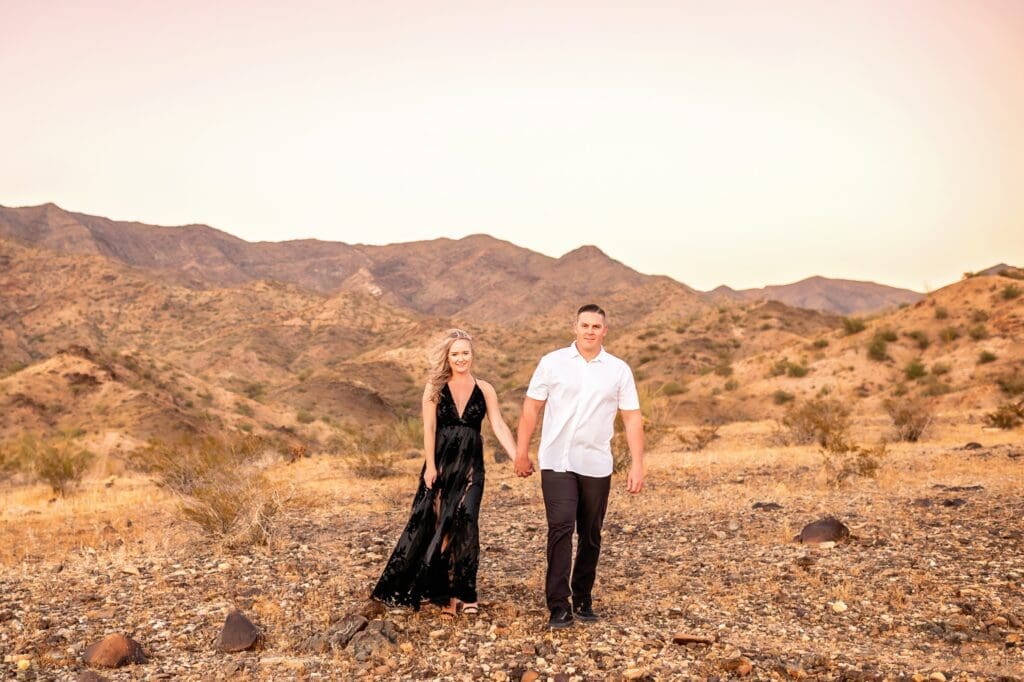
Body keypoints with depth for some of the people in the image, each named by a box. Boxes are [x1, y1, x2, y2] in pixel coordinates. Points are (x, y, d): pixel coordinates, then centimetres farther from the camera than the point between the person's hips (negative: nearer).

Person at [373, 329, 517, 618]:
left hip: (470, 465, 0)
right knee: (439, 525, 2)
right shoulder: (435, 388, 1)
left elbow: (499, 426, -3)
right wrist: (430, 465, -11)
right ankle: (445, 593, 12)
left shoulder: (484, 389, 4)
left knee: (464, 523, -11)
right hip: (441, 463, 0)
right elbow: (429, 429, -4)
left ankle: (463, 592, 1)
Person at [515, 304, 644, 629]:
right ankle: (559, 605, -9)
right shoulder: (552, 363, 1)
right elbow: (531, 408, 5)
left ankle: (583, 599, 24)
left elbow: (632, 419, 5)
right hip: (557, 462, -2)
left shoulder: (619, 370, 5)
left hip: (596, 465, 2)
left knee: (591, 536, 10)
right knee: (561, 528, -13)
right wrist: (522, 452, 2)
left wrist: (637, 464, -1)